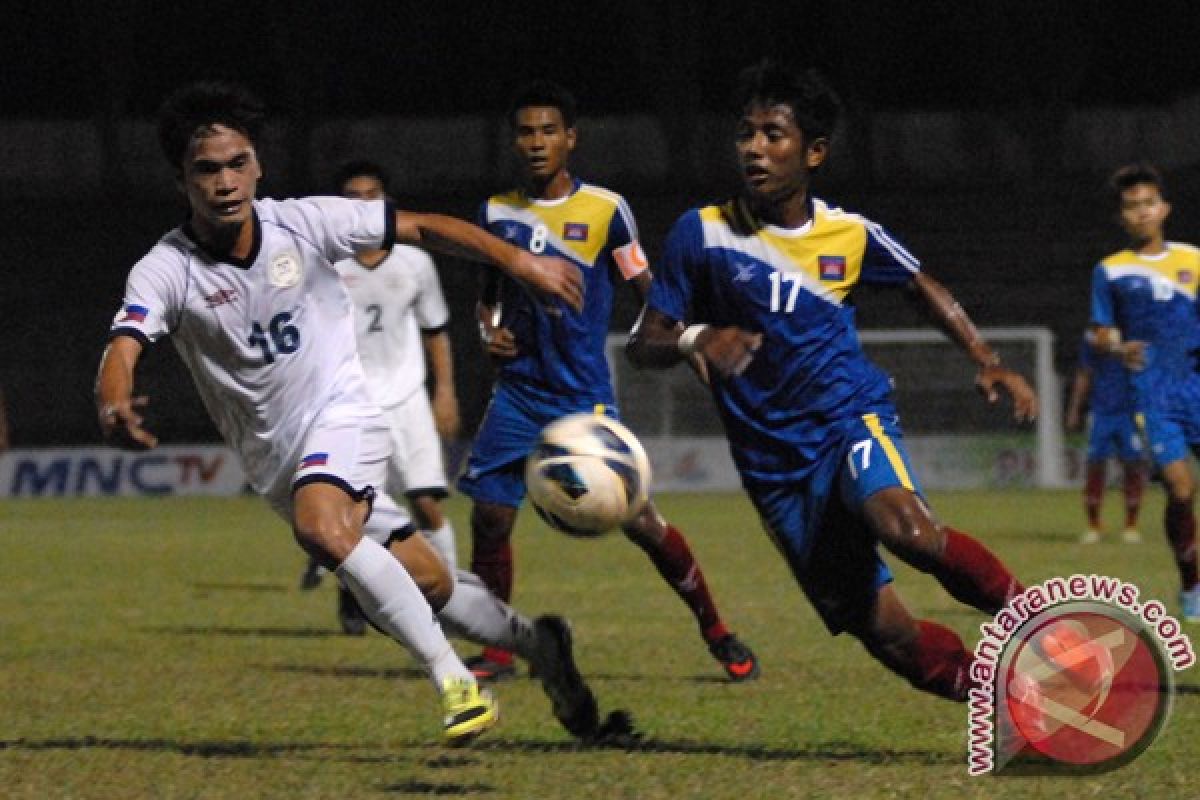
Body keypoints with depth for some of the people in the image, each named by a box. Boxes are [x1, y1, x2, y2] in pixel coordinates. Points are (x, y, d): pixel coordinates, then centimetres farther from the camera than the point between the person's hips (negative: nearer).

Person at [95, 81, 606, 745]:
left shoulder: (303, 224, -12)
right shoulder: (165, 271, -13)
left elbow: (422, 228, -2)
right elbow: (122, 347, -30)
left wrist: (518, 260, -7)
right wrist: (114, 405, -53)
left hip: (342, 414, -2)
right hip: (275, 457, 3)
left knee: (320, 526, -34)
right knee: (429, 587, 4)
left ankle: (455, 682, -28)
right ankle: (536, 643, 31)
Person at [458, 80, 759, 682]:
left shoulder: (605, 209, -3)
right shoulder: (497, 213, 7)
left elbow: (647, 289, 3)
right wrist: (490, 329, 0)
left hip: (585, 394, -3)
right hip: (518, 390, 3)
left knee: (639, 519, -7)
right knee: (489, 515, -6)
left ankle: (714, 630, 9)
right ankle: (496, 649, 10)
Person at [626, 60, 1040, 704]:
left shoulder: (851, 234, 1)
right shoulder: (703, 233, -4)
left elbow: (923, 287, 20)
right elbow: (643, 345, -2)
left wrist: (987, 362, 9)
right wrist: (696, 339, -24)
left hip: (853, 417, -1)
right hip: (776, 468, 1)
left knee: (906, 529, -36)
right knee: (887, 636, -8)